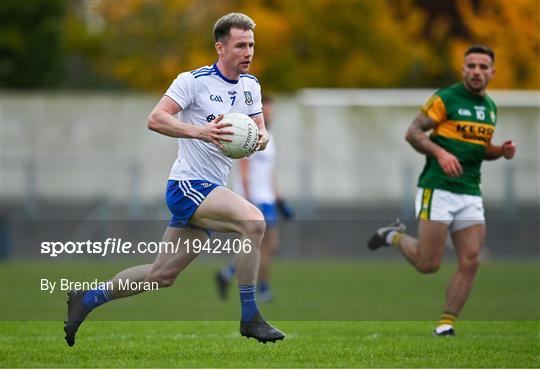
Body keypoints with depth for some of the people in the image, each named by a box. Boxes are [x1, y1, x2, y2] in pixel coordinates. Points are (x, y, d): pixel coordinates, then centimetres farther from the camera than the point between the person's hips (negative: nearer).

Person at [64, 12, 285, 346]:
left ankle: (86, 299, 26)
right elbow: (155, 119, -17)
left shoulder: (250, 86, 11)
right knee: (253, 220, -29)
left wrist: (260, 139, -10)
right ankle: (249, 317, -23)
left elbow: (260, 132, 15)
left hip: (211, 190, 8)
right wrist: (200, 131, -30)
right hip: (187, 184, -8)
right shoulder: (194, 80, -11)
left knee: (162, 275, 11)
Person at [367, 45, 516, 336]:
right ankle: (395, 236, 22)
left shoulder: (490, 107, 15)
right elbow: (413, 132, -10)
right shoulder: (446, 98, -7)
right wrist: (441, 153, -24)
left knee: (470, 262, -6)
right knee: (428, 264, -7)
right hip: (438, 189, -6)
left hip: (471, 194, 6)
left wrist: (501, 151, 6)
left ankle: (446, 324, 2)